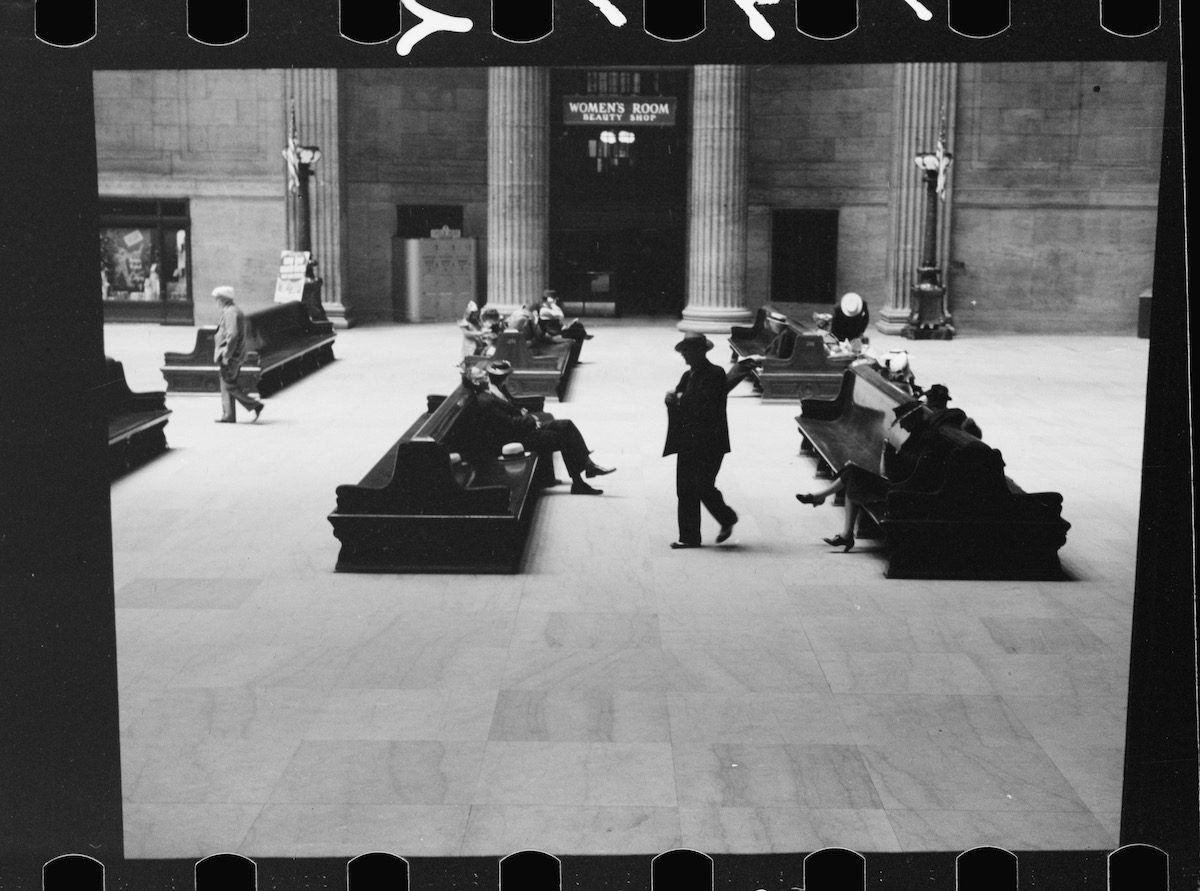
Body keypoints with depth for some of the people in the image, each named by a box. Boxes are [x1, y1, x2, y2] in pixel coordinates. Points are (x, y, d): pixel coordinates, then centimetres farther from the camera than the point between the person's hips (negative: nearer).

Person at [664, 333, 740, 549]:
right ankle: (689, 537, 10)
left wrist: (682, 400, -10)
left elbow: (707, 405, -20)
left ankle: (727, 519, 17)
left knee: (703, 487, -9)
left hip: (709, 443, -7)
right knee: (685, 490, 4)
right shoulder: (688, 375, 16)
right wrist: (673, 398, -11)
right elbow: (674, 400, 11)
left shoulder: (715, 375, -9)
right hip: (688, 442, 7)